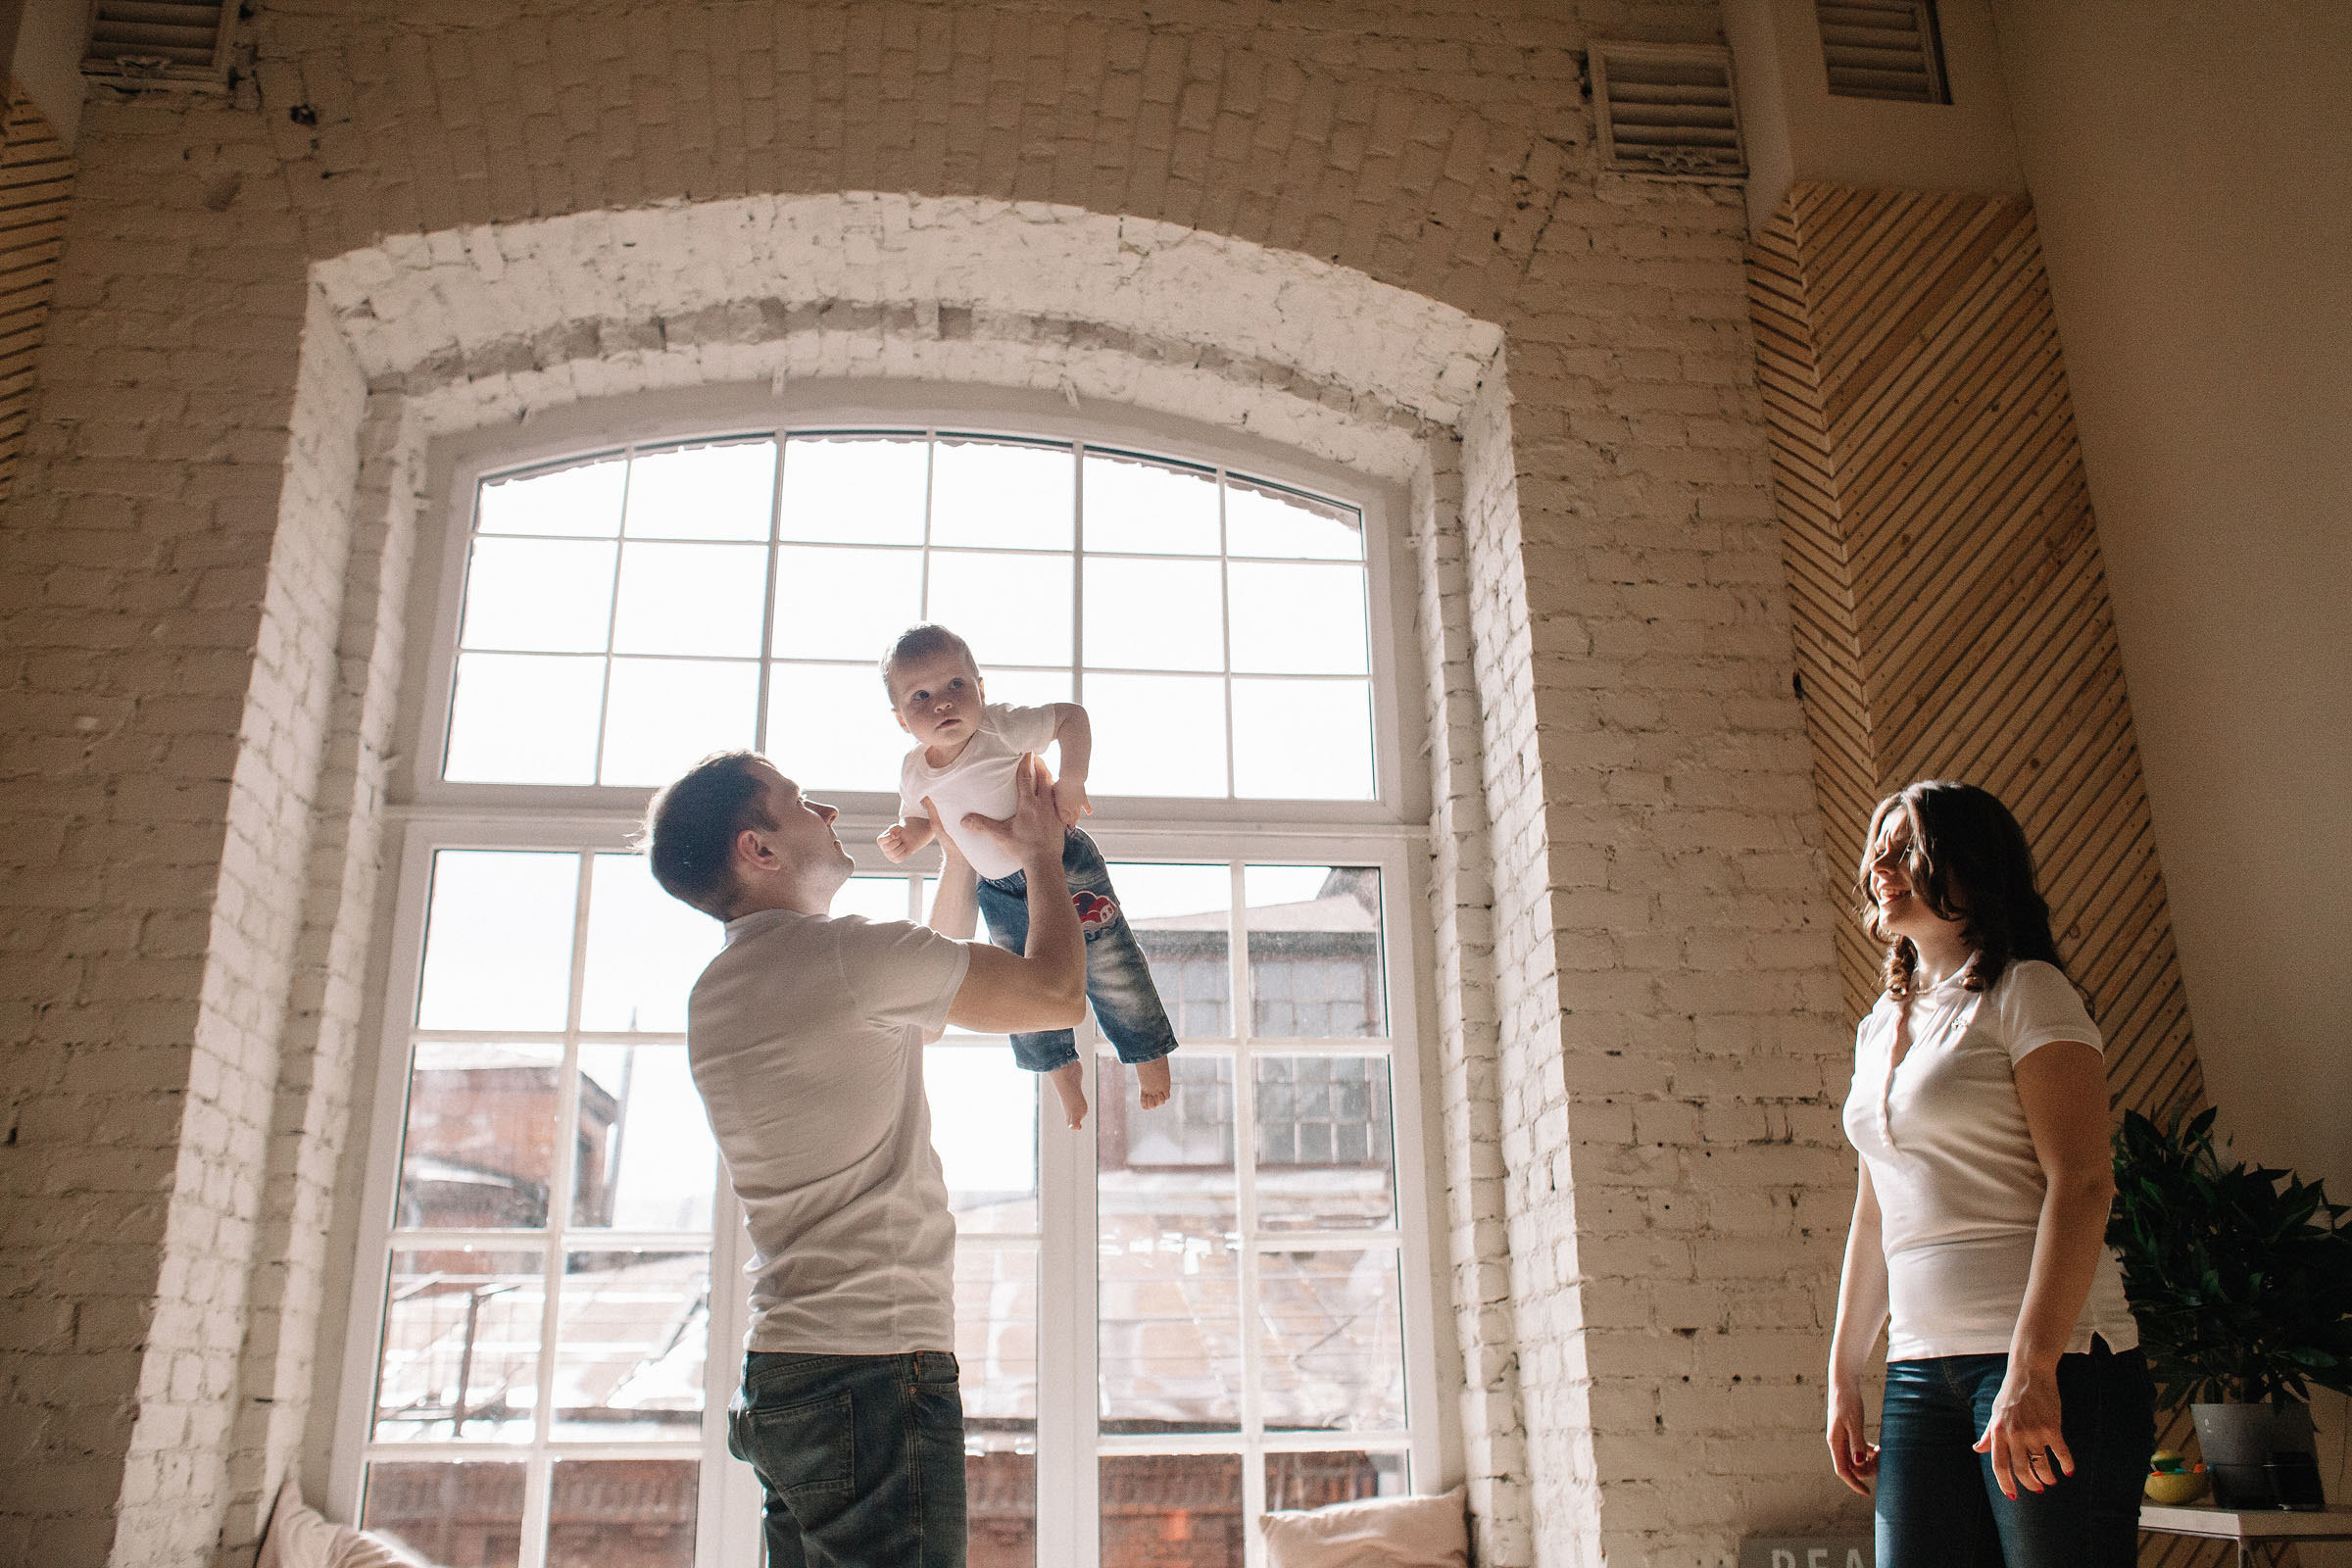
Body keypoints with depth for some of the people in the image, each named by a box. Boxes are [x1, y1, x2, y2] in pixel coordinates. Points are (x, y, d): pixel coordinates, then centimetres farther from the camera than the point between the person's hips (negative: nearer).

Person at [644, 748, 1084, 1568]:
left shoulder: (712, 999, 16)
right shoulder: (842, 954, -12)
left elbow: (923, 985, 29)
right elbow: (1057, 992, -4)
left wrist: (967, 849, 36)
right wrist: (1041, 854, 12)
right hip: (875, 1361, -9)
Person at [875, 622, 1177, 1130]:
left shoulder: (1001, 728, -26)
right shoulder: (915, 772, -10)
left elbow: (1071, 715, -21)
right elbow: (921, 817, 9)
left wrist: (1071, 782, -32)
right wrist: (906, 838, -13)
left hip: (1063, 865, -5)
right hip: (1000, 892, 5)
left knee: (1110, 968, 3)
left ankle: (1148, 1053, 28)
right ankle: (1061, 1068, 40)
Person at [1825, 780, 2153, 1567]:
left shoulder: (2025, 993, -2)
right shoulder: (1880, 1027, 17)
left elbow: (2081, 1183, -13)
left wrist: (2032, 1367, -21)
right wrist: (1843, 1375, 16)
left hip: (2051, 1359, -6)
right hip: (1919, 1373, 6)